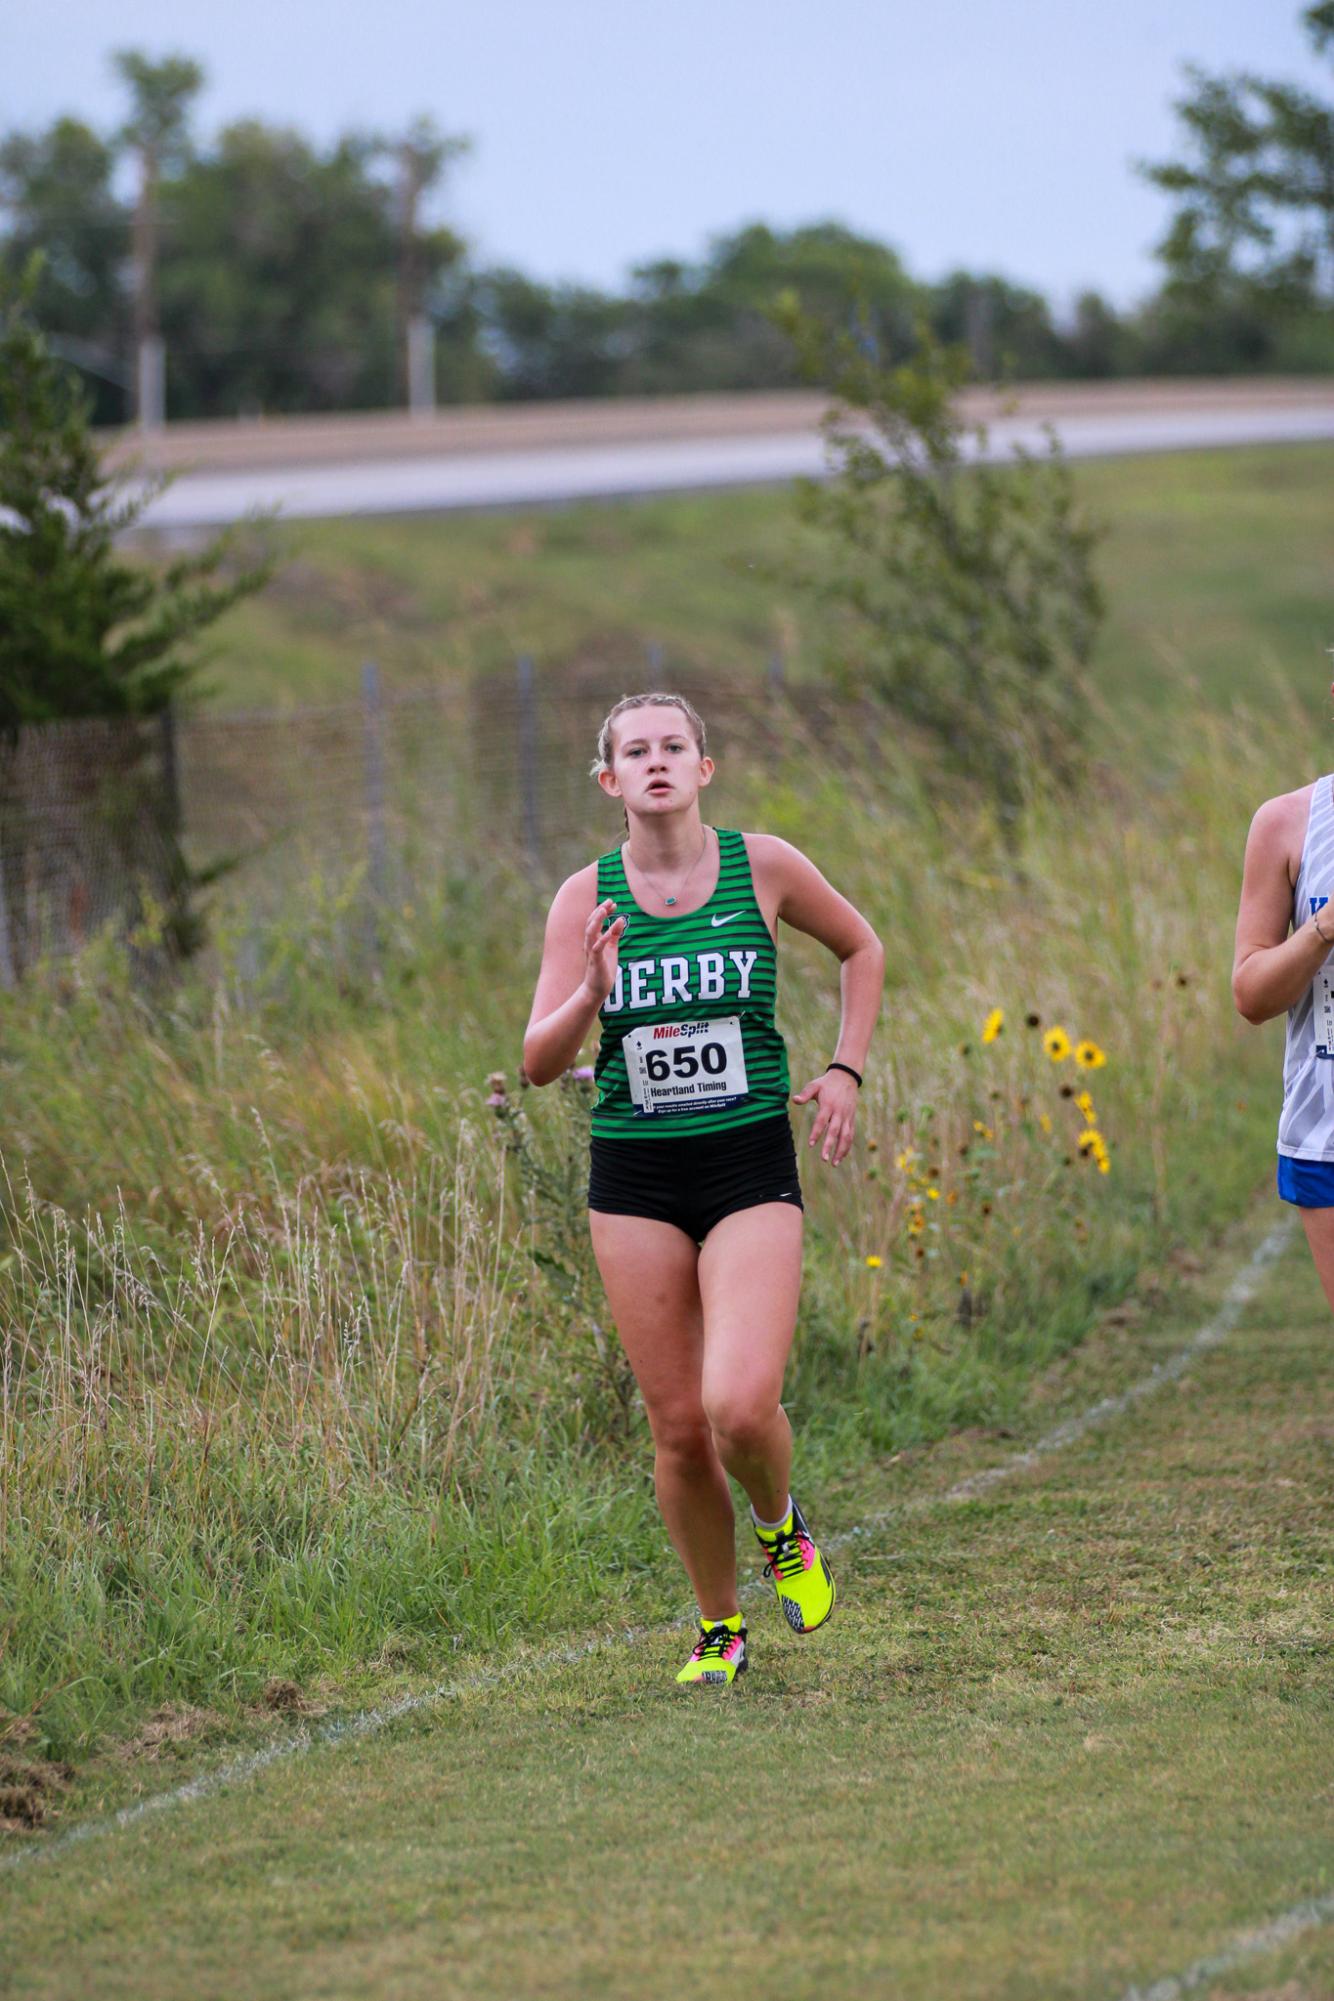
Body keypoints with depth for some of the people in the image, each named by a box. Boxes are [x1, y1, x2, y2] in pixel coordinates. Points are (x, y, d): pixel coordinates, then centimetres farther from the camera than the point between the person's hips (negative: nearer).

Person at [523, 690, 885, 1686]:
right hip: (634, 1181, 2)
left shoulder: (763, 865, -2)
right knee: (679, 1426, 2)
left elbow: (863, 948, 16)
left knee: (740, 1405, -19)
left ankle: (782, 1525, 15)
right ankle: (719, 1627, 22)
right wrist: (591, 994, -22)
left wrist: (846, 1070, 6)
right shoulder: (587, 897, 0)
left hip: (750, 1165, -2)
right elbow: (540, 1062, -3)